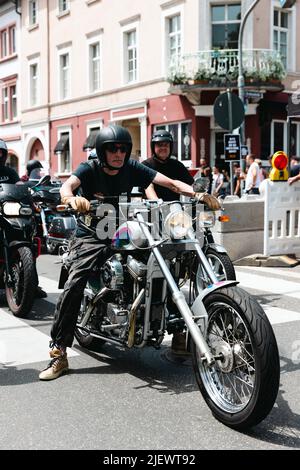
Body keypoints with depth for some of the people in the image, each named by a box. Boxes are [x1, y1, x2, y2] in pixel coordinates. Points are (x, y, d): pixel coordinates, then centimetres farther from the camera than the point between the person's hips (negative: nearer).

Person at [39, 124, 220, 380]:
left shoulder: (132, 168, 1)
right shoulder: (89, 169, -6)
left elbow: (169, 182, -7)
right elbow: (67, 184, -27)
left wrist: (196, 193, -25)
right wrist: (72, 199, -52)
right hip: (91, 237, -3)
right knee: (73, 287, -22)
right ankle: (59, 354, -16)